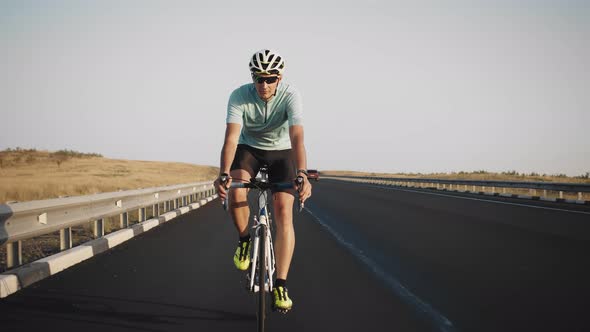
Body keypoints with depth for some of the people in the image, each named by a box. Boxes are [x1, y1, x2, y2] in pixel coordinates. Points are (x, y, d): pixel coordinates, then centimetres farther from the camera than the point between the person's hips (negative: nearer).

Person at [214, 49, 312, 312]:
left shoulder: (290, 96, -27)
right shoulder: (239, 96, -24)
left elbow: (297, 137, -39)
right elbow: (231, 136, -35)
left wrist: (302, 175, -54)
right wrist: (223, 175, -50)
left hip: (281, 152, -1)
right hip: (249, 148, 1)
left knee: (284, 213, -16)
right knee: (235, 193, -30)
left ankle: (280, 285, -13)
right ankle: (245, 239, 1)